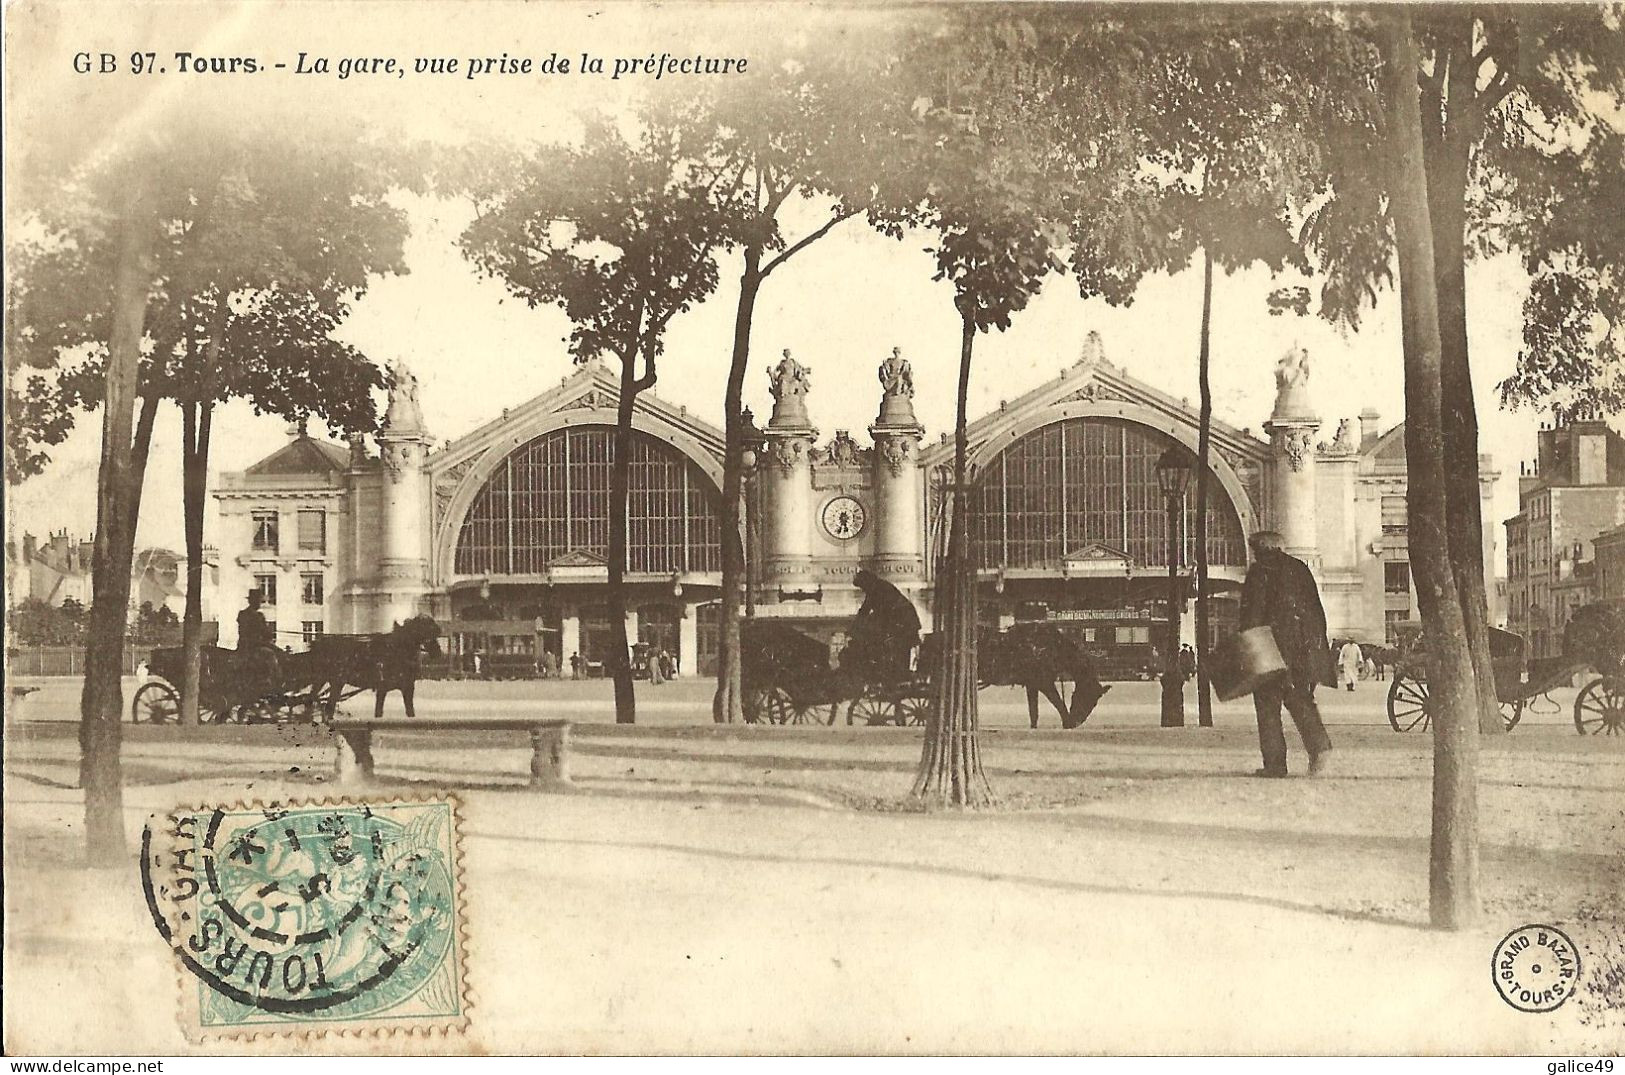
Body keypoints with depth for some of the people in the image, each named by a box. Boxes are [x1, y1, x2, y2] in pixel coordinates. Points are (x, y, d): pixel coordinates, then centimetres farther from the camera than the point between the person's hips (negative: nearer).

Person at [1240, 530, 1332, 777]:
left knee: (1267, 702, 2)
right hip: (1305, 643, 6)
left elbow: (1252, 612, -10)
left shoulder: (1259, 571, -3)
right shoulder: (1299, 568, 14)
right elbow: (1317, 609, 15)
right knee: (1300, 697, 14)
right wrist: (1319, 642, 18)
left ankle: (1275, 763, -1)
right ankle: (1319, 744, -9)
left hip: (1272, 644, -5)